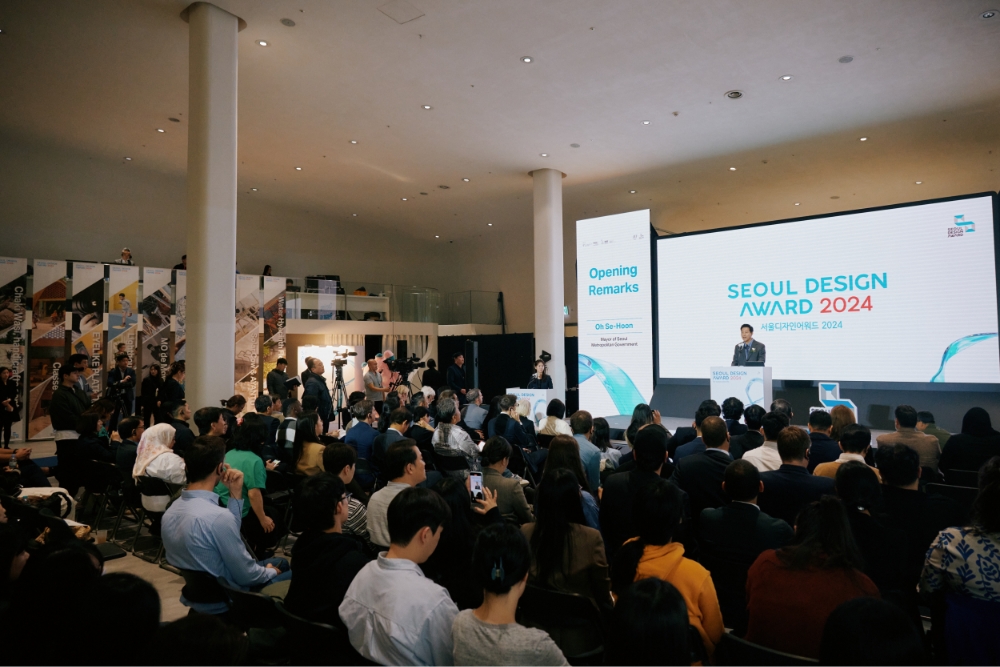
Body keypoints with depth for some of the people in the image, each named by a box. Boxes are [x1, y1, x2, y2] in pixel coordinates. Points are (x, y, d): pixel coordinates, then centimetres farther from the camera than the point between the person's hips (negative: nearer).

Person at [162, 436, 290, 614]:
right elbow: (245, 575, -21)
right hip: (223, 602, -8)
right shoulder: (218, 516, -33)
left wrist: (236, 494, -5)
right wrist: (271, 572, -1)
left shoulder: (172, 509, -4)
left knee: (281, 562, 23)